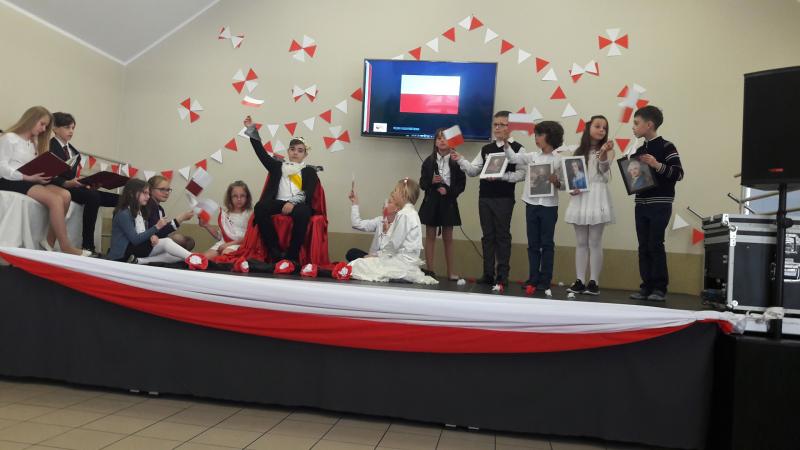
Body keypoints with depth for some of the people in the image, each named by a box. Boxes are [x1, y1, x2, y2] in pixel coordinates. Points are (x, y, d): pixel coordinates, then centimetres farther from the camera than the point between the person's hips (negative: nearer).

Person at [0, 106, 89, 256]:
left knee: (65, 195, -21)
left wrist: (42, 175, -10)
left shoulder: (34, 143, 22)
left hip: (29, 181, 7)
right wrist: (28, 177, -21)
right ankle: (65, 248, -25)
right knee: (55, 199, -28)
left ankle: (50, 241, -17)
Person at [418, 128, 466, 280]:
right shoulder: (429, 161, 2)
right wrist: (431, 181, -16)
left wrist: (448, 191, -15)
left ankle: (450, 271, 13)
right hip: (431, 202, 1)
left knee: (448, 237, 6)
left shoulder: (456, 161, -3)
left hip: (448, 203, -1)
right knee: (430, 236, 5)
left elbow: (461, 184, -1)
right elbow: (422, 183, 4)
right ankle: (429, 270, 11)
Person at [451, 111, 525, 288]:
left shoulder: (517, 148, -3)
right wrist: (460, 160, -5)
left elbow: (521, 173, -11)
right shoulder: (486, 149, 13)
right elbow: (473, 170, 10)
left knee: (502, 235, 1)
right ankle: (488, 274, 16)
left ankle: (502, 275, 9)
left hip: (504, 198, -5)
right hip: (485, 197, 5)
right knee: (487, 235, 9)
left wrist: (501, 176, -21)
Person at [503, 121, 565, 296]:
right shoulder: (532, 157, 8)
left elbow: (562, 184, -2)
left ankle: (545, 281, 11)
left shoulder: (558, 160, -3)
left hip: (548, 206, -4)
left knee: (547, 244, 4)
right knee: (533, 244, 9)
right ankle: (533, 279, 17)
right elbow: (513, 158, 3)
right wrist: (505, 144, -7)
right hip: (531, 204, 4)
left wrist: (556, 182, -22)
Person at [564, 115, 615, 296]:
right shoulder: (579, 151, 15)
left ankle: (593, 282, 1)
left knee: (595, 242, -3)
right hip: (579, 198, 4)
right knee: (581, 242, 5)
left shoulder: (607, 150, 3)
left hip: (597, 197, -4)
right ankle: (579, 281, 8)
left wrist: (604, 153, -36)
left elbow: (604, 169, -17)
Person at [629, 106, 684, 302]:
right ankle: (647, 286, 12)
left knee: (655, 245, -5)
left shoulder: (666, 147, -6)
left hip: (660, 204, -6)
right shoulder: (639, 150, 13)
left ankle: (660, 288, 4)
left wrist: (657, 165, -23)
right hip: (641, 204, 6)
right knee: (643, 247, 6)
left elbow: (679, 173, -12)